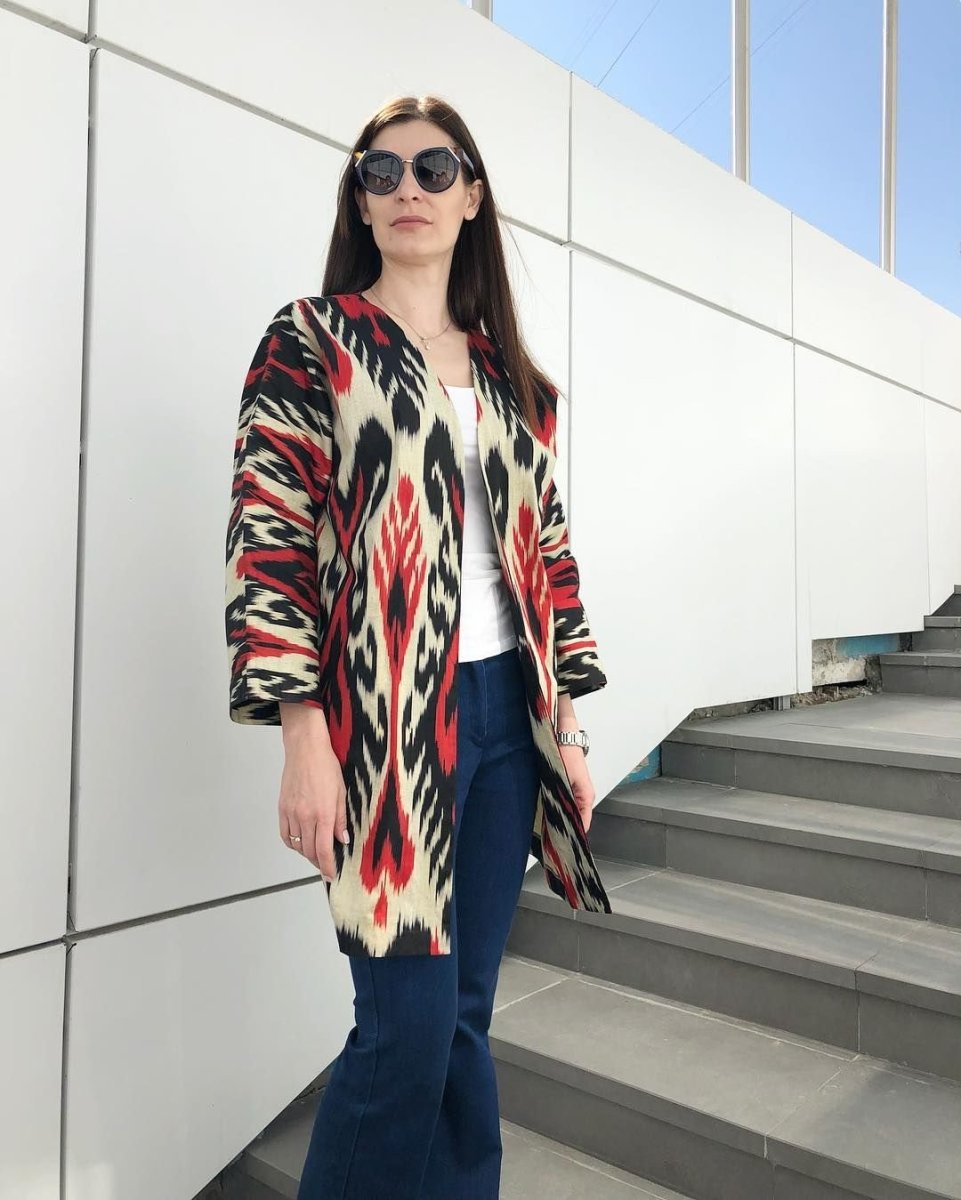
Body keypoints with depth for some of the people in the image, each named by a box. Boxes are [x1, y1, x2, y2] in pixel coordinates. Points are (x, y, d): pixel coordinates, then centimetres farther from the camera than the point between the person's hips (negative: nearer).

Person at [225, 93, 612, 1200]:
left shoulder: (514, 377, 16)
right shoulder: (311, 341, 2)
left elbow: (548, 553, 15)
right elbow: (268, 539, -7)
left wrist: (567, 724, 10)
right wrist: (307, 741, -14)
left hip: (506, 713, 5)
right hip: (385, 718, -4)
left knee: (464, 1014, 12)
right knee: (410, 1021, -4)